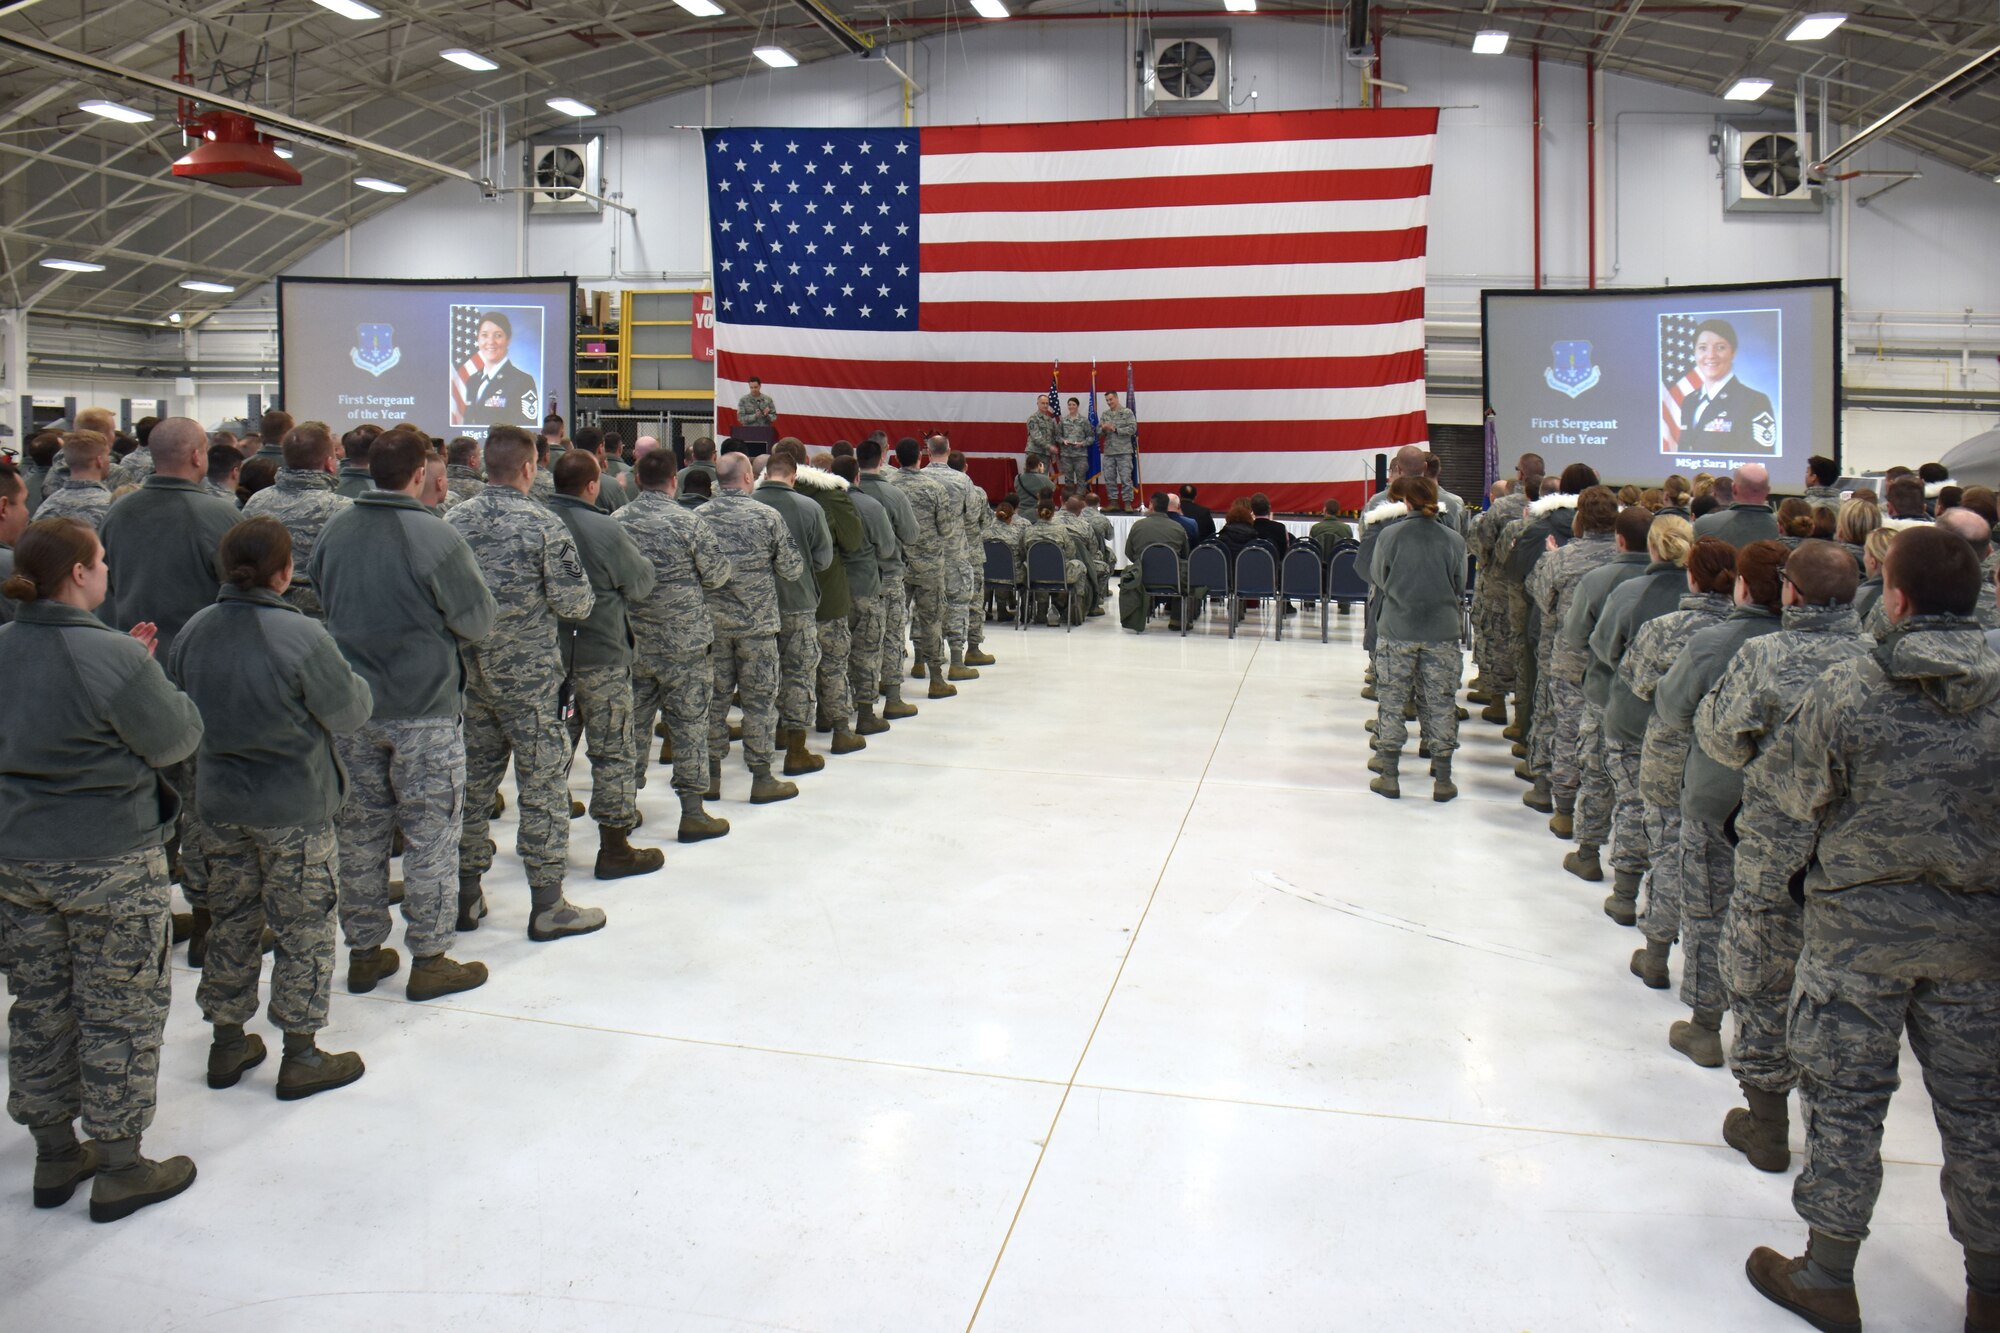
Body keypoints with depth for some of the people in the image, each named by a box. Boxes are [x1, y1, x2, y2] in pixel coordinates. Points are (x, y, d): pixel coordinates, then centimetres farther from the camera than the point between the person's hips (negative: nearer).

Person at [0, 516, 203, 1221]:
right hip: (109, 861, -7)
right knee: (121, 1013, 7)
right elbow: (175, 740, -13)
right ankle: (120, 1170, 19)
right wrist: (154, 676, 2)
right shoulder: (111, 656, -22)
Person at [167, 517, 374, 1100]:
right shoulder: (301, 636, -22)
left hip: (218, 800, 6)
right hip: (294, 806, -6)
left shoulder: (193, 632, -3)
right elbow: (348, 712, -12)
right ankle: (300, 1056, 16)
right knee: (305, 925, 7)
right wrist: (357, 681, 7)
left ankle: (228, 1042, 31)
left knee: (231, 919, 19)